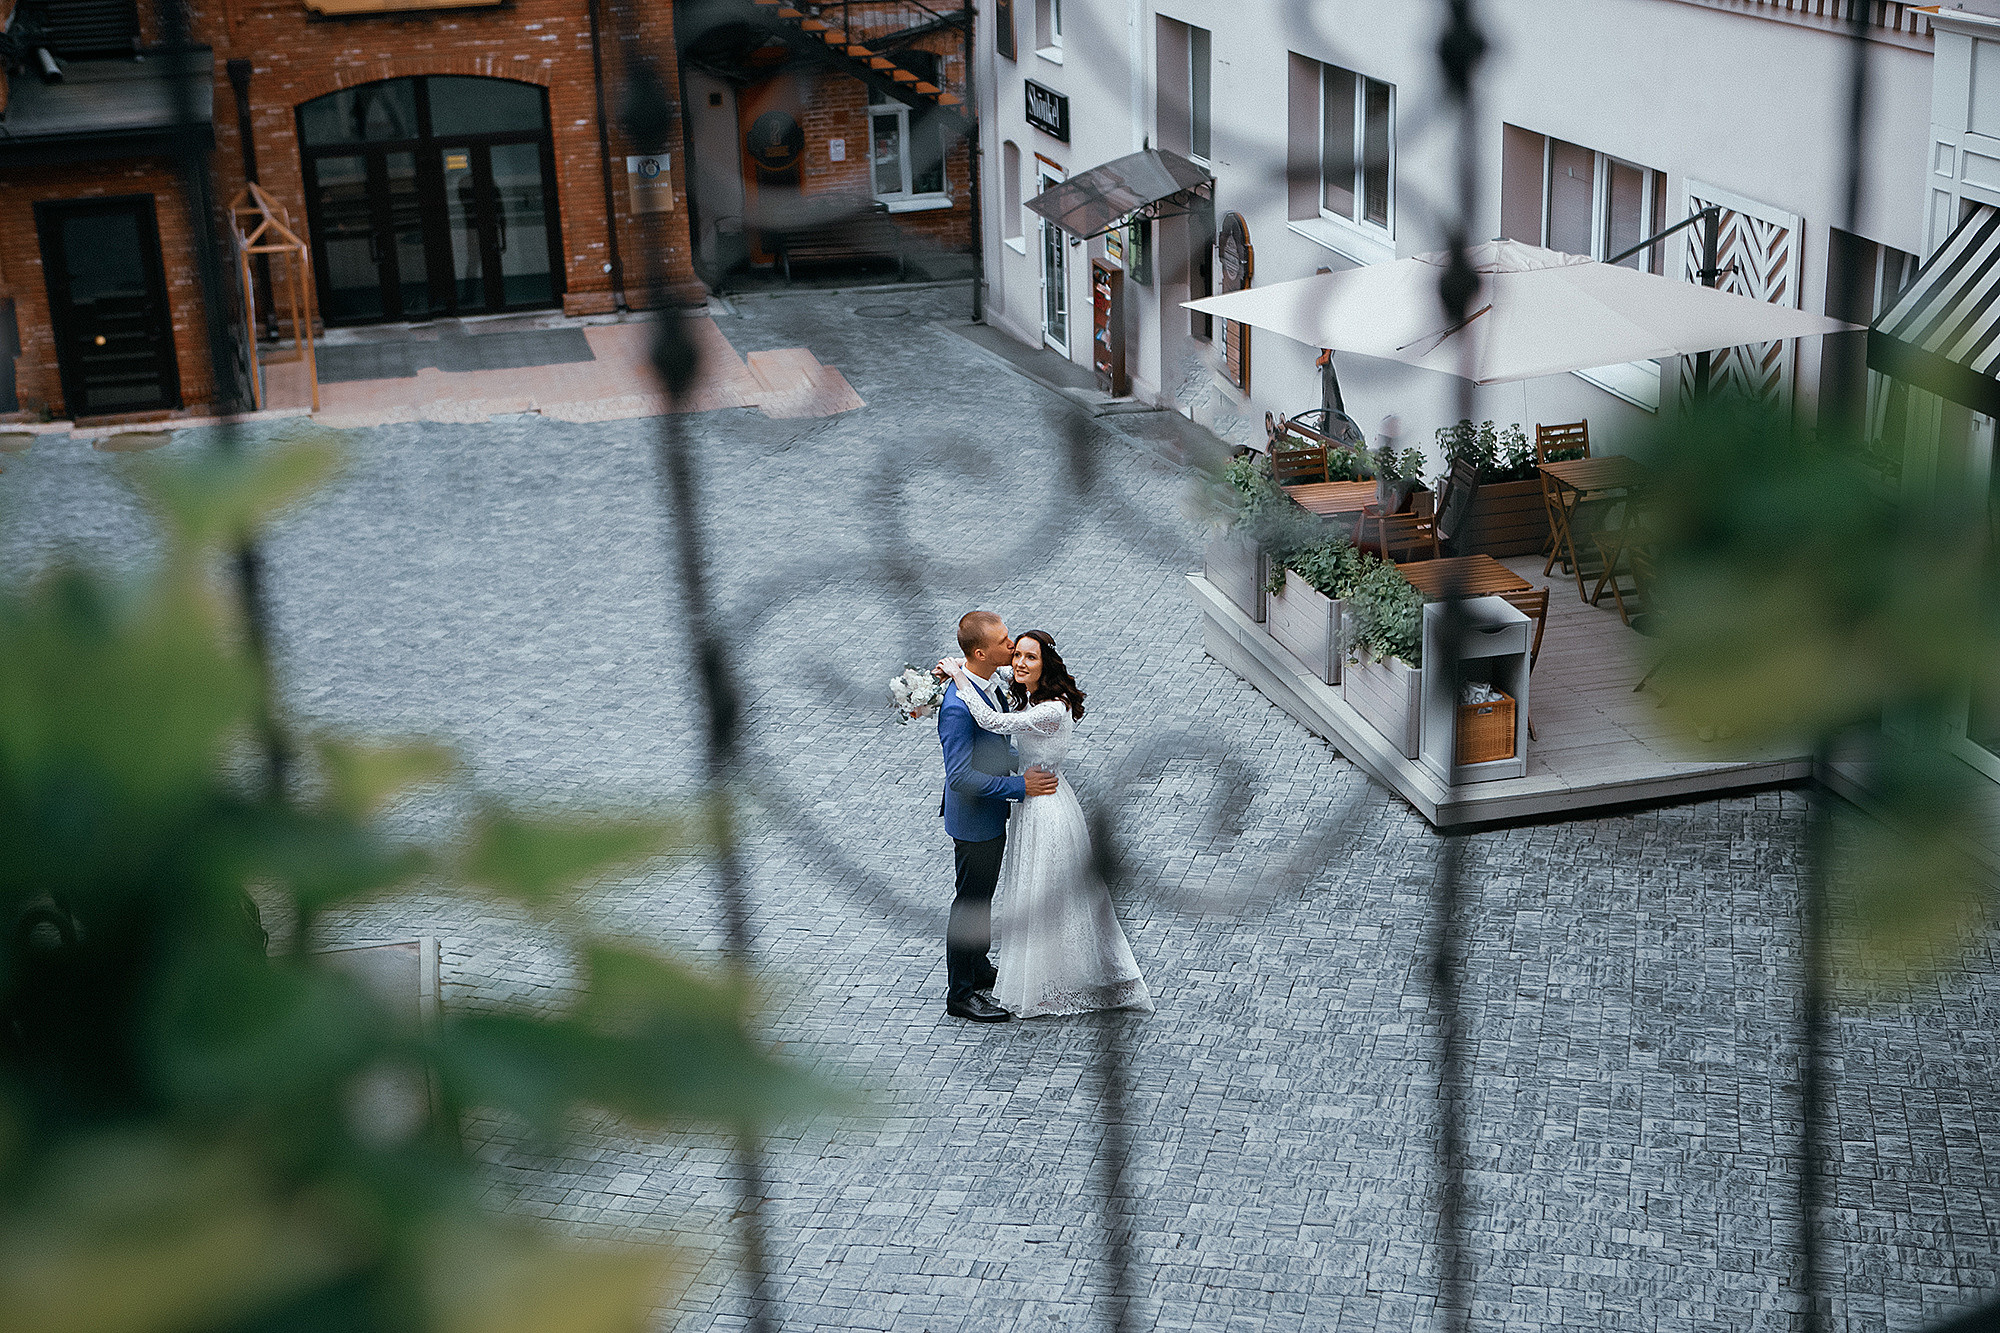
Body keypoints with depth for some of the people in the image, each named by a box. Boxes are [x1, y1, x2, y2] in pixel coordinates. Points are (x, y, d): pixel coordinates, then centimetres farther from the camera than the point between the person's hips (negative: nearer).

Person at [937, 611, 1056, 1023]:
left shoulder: (987, 684, -2)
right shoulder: (958, 706, -32)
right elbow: (959, 777, -31)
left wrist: (1023, 759, 7)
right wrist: (1020, 787, -27)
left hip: (993, 817, 9)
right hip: (974, 822, -9)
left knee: (983, 896, 25)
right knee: (970, 903, 6)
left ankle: (979, 968, 43)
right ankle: (960, 994, 21)